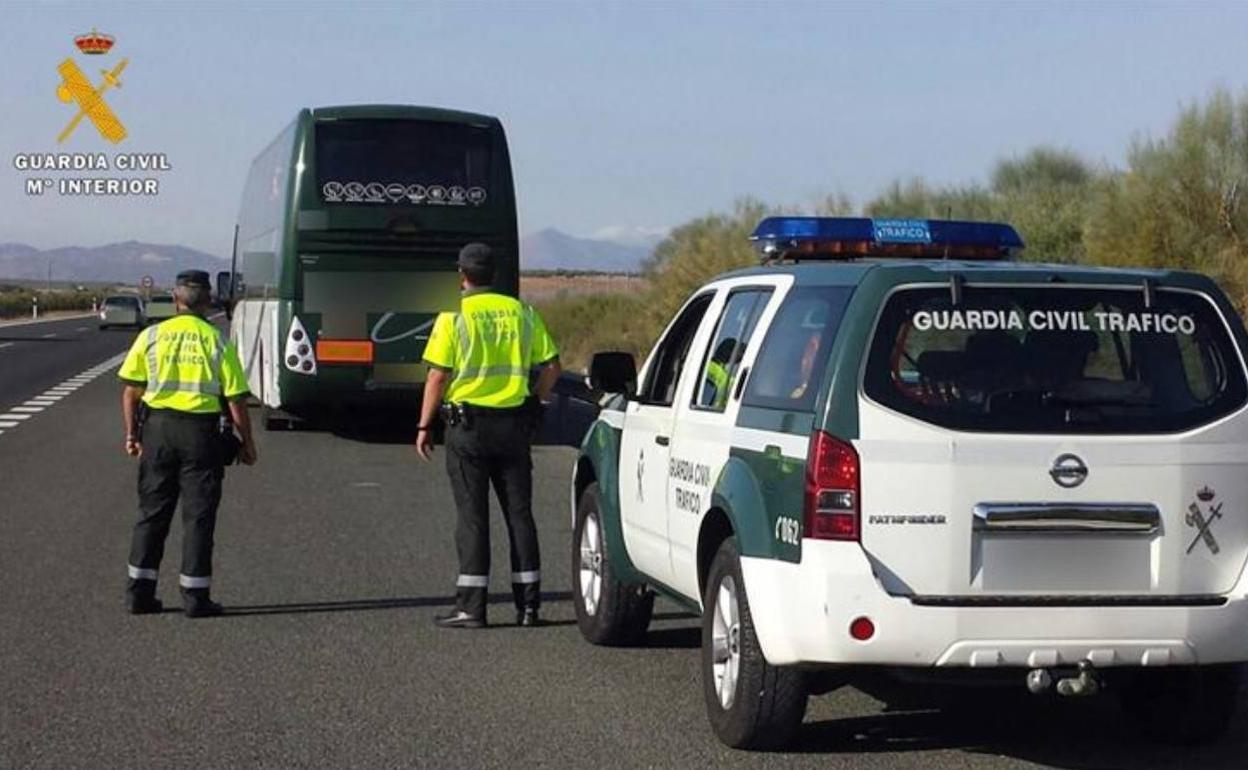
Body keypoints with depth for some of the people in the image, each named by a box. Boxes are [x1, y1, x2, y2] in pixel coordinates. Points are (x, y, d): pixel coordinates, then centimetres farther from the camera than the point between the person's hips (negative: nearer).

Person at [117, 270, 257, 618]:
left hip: (158, 426, 2)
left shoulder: (151, 336, 2)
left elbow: (131, 390, 2)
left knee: (152, 511, 11)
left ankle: (140, 590, 12)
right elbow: (236, 399, -3)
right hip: (201, 431, -2)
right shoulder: (218, 341, -3)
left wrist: (131, 433, 11)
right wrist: (247, 443, 6)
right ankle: (195, 596, 4)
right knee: (198, 515, 4)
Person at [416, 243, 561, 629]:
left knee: (472, 515, 0)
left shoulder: (454, 318, -7)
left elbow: (438, 377, -10)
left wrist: (424, 427, -3)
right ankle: (528, 604, 10)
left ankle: (471, 606, 0)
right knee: (519, 513, 9)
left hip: (468, 425, -3)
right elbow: (551, 366, 6)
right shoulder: (522, 312, 6)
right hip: (514, 426, 4)